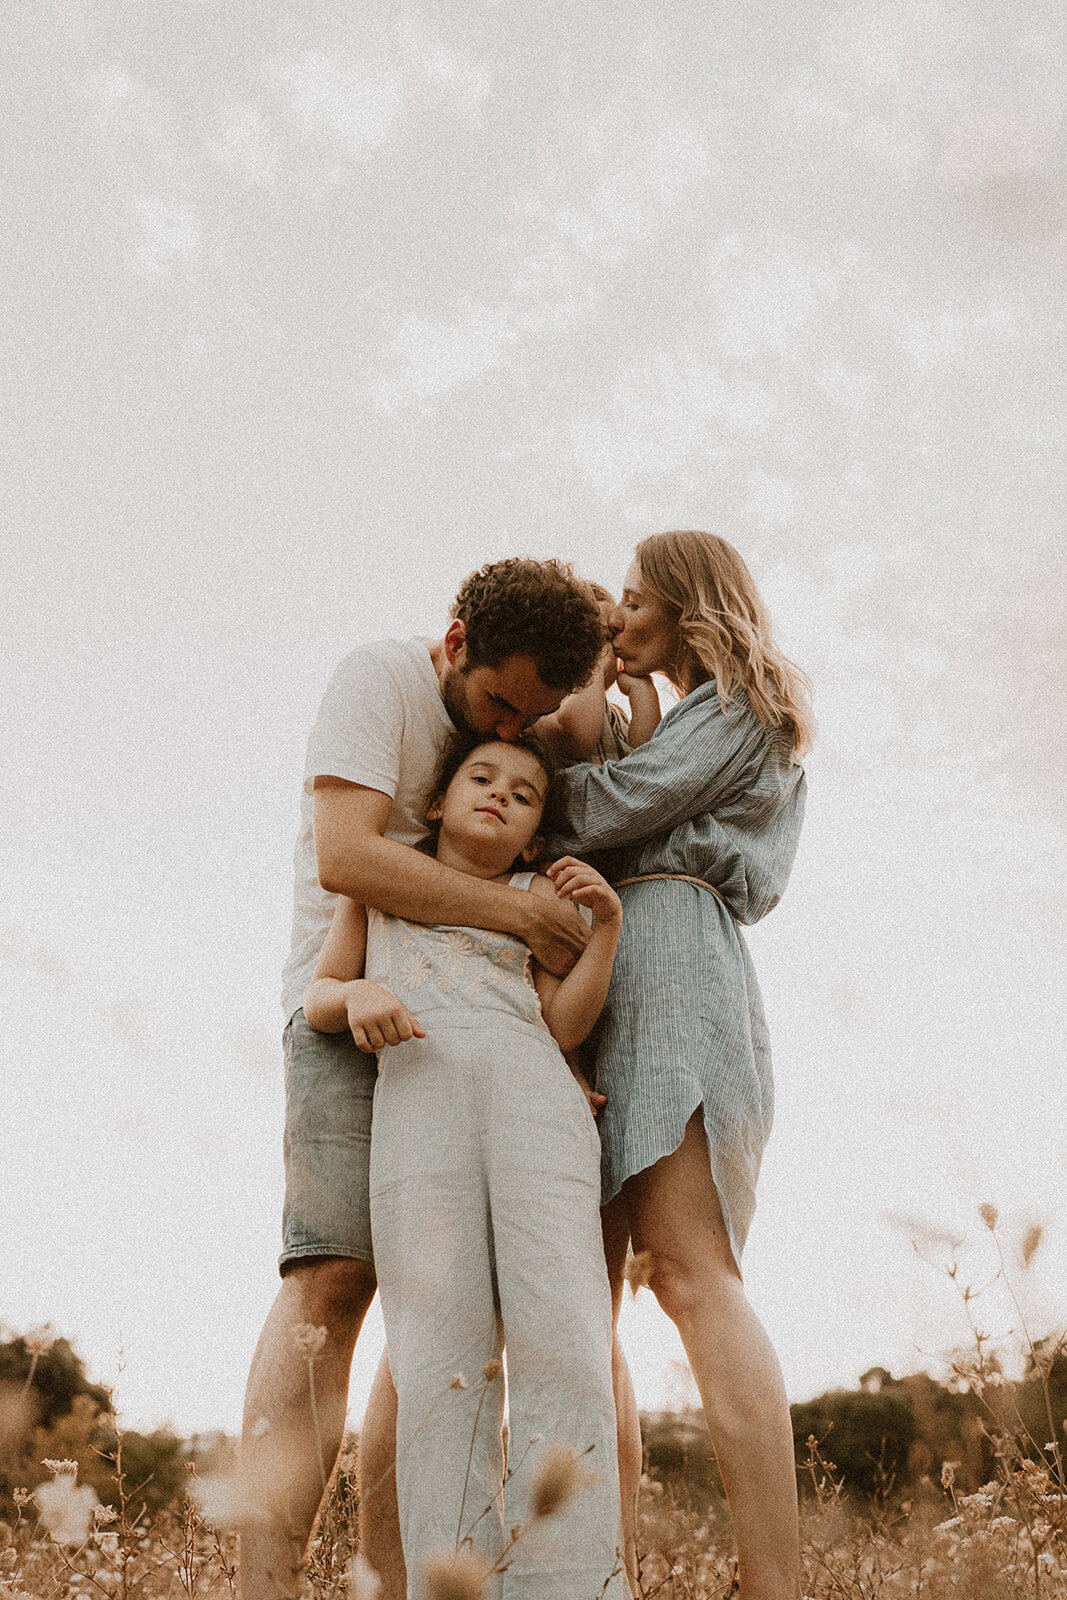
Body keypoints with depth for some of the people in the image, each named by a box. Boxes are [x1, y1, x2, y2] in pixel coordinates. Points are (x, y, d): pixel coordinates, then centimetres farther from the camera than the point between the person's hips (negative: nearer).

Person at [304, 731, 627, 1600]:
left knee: (561, 1344, -17)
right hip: (416, 1094, 0)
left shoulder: (535, 896, 29)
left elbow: (565, 1025, 17)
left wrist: (606, 924, 5)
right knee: (443, 1368, -14)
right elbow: (317, 997, 22)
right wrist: (358, 995, 0)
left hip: (533, 1091, 1)